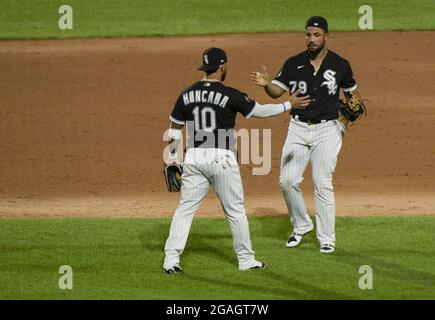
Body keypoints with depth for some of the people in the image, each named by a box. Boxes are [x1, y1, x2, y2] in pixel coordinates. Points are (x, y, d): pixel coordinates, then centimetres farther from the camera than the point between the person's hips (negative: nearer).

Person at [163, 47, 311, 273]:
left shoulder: (187, 95, 5)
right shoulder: (230, 95, -8)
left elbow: (174, 130, 10)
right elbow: (259, 111, -1)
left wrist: (172, 161, 19)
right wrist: (289, 105, 13)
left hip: (193, 159, 3)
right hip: (221, 159, -3)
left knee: (185, 208, 6)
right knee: (235, 211, 9)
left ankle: (171, 259, -4)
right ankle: (246, 259, 16)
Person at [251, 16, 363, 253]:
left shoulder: (340, 65, -1)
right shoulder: (294, 63, 2)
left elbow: (352, 91, 11)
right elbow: (277, 91, -3)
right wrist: (266, 84, -25)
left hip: (326, 129, -3)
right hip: (298, 128, 3)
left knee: (322, 183, -5)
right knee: (288, 180, -2)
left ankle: (326, 238, 3)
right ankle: (301, 225, 20)